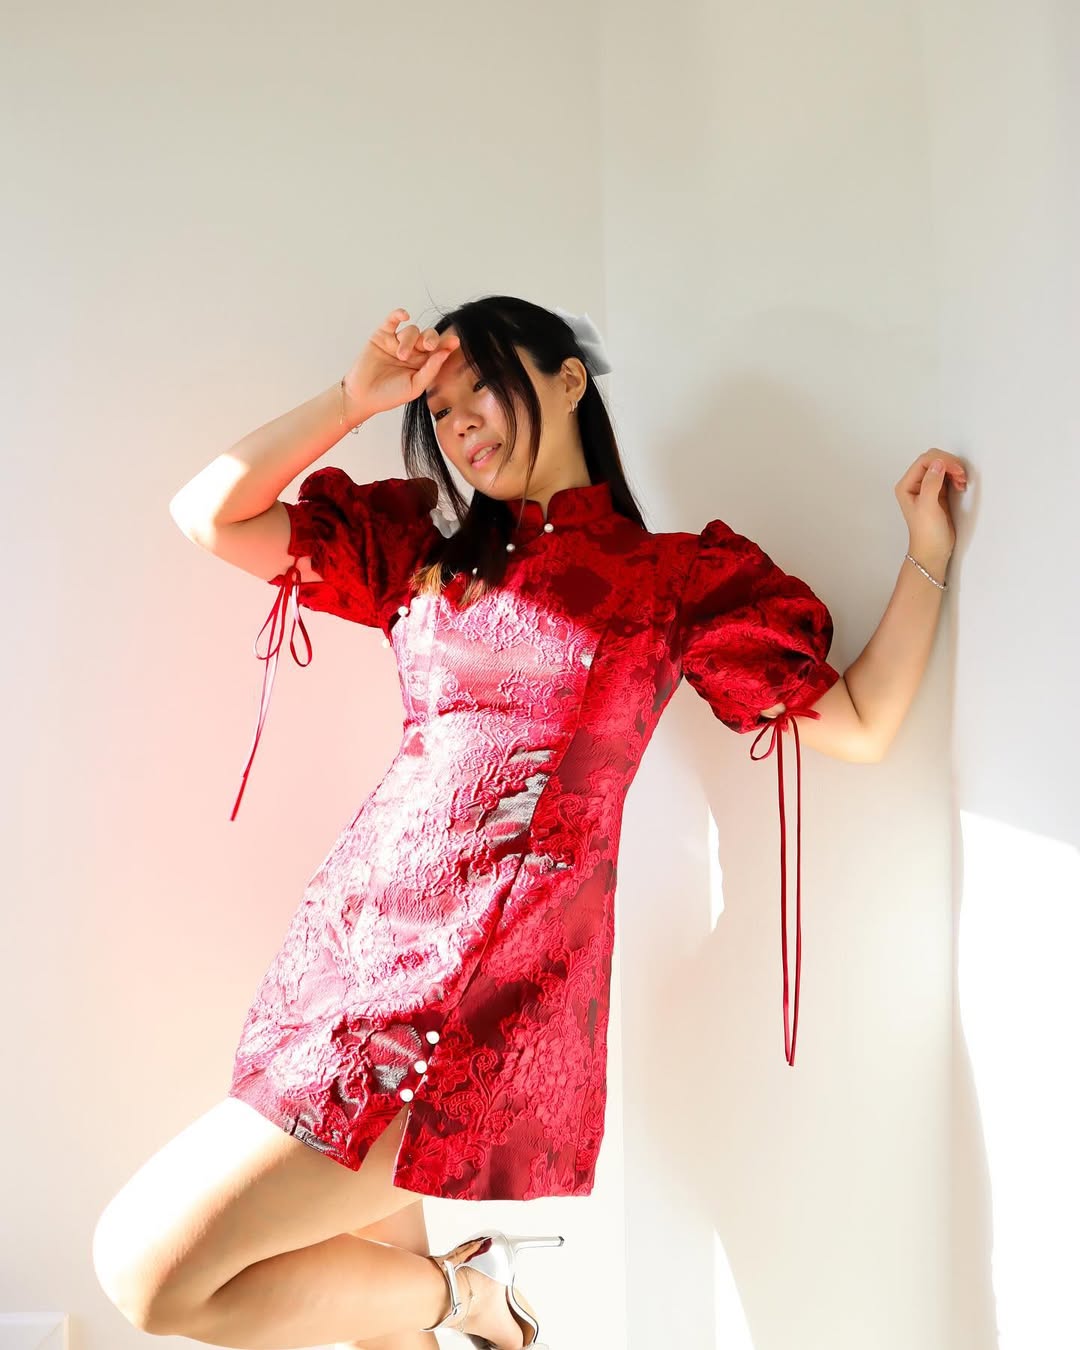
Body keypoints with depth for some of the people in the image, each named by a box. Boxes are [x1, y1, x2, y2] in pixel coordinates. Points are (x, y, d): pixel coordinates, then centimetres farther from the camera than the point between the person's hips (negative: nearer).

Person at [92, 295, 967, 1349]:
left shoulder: (679, 578, 7)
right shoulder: (421, 543, 15)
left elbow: (860, 726, 7)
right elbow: (206, 513, 9)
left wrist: (928, 551, 6)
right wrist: (356, 396, 7)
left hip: (496, 975, -5)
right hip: (356, 929, 5)